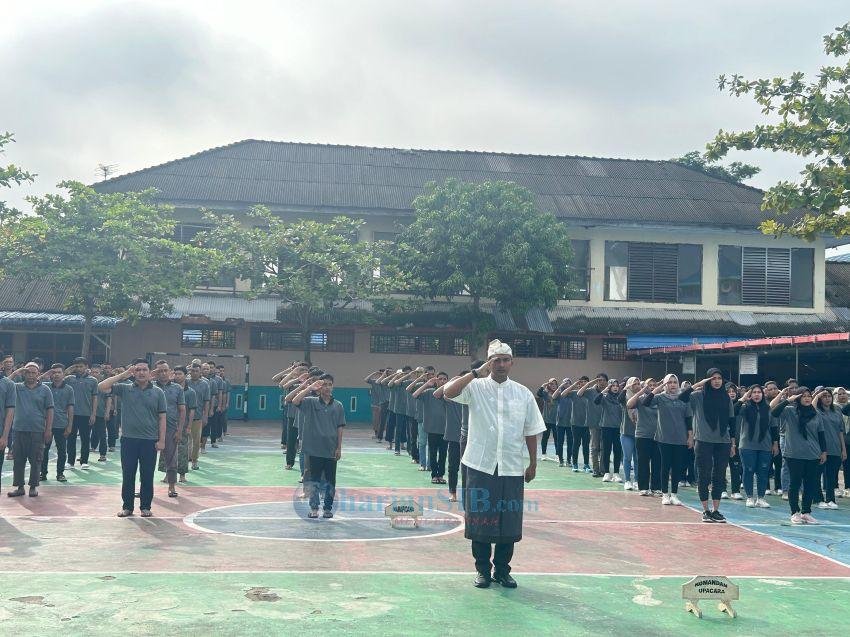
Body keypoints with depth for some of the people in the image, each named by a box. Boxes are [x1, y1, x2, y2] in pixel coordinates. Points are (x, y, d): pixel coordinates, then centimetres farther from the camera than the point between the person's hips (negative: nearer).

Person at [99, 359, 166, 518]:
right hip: (128, 439, 1)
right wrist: (123, 375, -7)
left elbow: (162, 418, 3)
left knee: (147, 476, 6)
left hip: (149, 440, -1)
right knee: (127, 475, 7)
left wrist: (161, 440, -3)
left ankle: (145, 507, 17)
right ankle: (127, 506, 18)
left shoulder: (158, 392, 3)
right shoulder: (124, 389, 4)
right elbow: (101, 387, -6)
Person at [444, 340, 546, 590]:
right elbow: (448, 392, -21)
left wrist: (533, 464, 9)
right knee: (480, 519, 5)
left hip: (512, 468, 2)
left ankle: (502, 570, 22)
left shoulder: (523, 393, 4)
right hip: (480, 466, -2)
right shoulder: (476, 387, -2)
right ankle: (482, 569, 20)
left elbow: (531, 431, 9)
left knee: (509, 520, 6)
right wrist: (477, 373, -19)